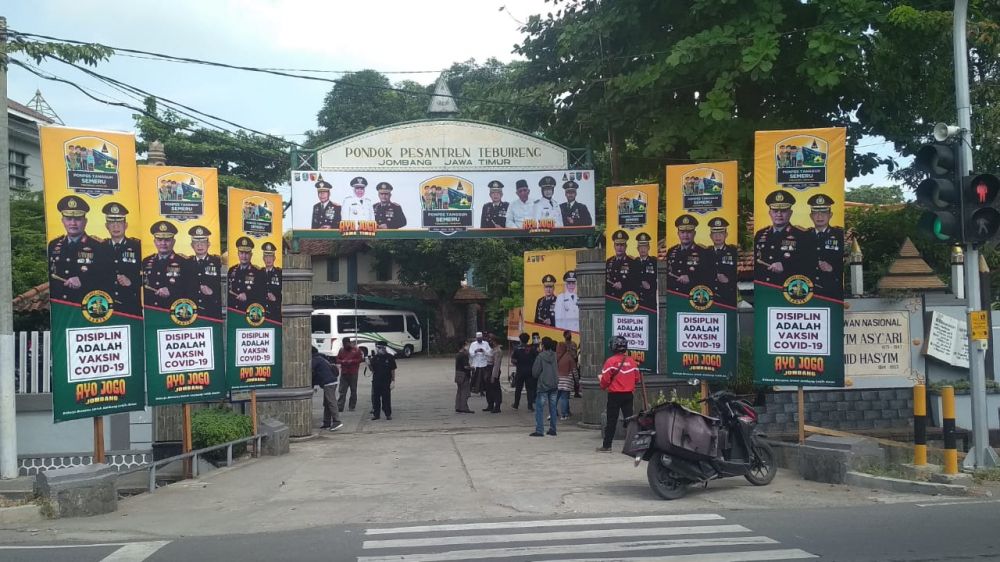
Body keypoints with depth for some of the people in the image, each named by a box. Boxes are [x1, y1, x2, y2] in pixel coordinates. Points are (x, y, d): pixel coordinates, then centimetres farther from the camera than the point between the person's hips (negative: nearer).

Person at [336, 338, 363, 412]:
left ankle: (352, 407, 11)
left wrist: (352, 361, -14)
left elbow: (361, 359, -3)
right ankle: (339, 407, -7)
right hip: (344, 373, 2)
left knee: (353, 391, 4)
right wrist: (342, 361, -10)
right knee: (342, 391, -4)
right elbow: (337, 360, 12)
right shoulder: (341, 350, 10)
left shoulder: (356, 350, 1)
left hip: (353, 373, -2)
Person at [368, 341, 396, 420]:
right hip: (376, 381, 3)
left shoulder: (390, 357, -3)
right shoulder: (374, 357, 6)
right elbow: (372, 369, 10)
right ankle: (375, 414, 14)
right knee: (375, 399, 5)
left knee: (386, 399, 1)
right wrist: (369, 364, -10)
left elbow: (393, 370, -2)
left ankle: (388, 414, 10)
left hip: (386, 382, -3)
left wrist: (393, 381, -6)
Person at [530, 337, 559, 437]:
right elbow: (557, 369, 11)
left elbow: (535, 372, -9)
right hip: (554, 385, 5)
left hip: (543, 385, -5)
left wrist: (538, 377, 10)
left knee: (539, 408, -1)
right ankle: (552, 429, 16)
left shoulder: (540, 356, -14)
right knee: (552, 408, 12)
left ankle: (539, 430, -5)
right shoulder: (554, 356, 1)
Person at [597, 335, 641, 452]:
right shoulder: (631, 361, 2)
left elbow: (605, 379, -13)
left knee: (612, 420, 2)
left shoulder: (611, 361, -12)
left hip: (615, 394, -4)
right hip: (628, 394, 4)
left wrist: (603, 386, 8)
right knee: (629, 418, 9)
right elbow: (637, 377, 8)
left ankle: (607, 446, 4)